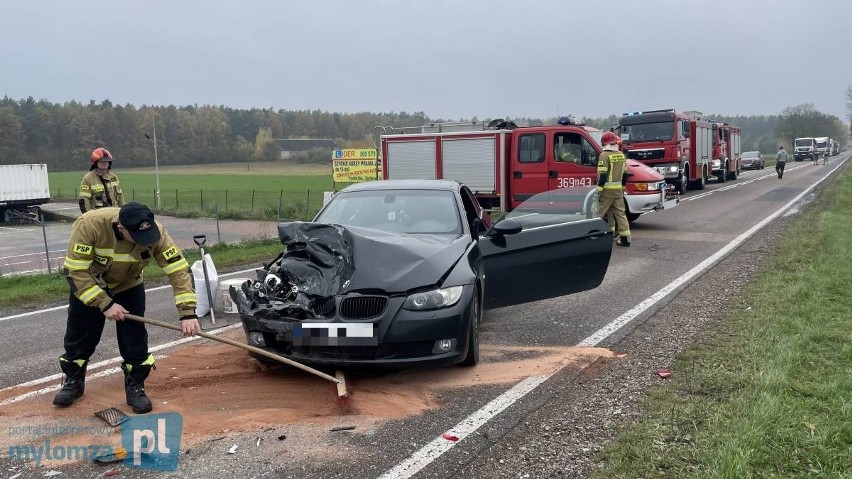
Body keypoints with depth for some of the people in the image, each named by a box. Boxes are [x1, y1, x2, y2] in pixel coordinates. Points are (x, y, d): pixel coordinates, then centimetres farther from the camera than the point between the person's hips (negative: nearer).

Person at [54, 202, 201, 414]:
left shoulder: (156, 233, -32)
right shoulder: (90, 224, -37)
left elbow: (178, 269, -31)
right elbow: (77, 270, -30)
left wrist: (187, 312, -38)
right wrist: (105, 304, -31)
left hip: (128, 286, 1)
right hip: (88, 285, -1)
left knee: (135, 337, -4)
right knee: (79, 335, 9)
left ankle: (135, 387, 14)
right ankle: (73, 381, 33)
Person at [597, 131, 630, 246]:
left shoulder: (605, 155, -11)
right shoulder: (621, 155, 12)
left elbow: (602, 175, -18)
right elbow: (625, 174, 17)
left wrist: (598, 190, -17)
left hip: (607, 190, -7)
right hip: (618, 190, 7)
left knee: (599, 213, 1)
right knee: (620, 213, 9)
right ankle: (625, 238, 7)